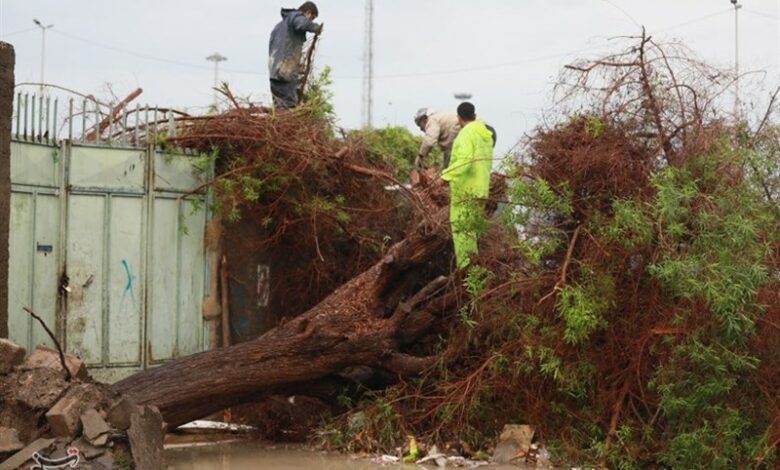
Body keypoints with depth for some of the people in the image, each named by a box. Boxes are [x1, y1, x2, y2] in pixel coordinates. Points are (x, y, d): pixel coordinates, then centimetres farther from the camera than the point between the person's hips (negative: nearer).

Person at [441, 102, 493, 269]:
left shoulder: (466, 133, -13)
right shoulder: (486, 135, 13)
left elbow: (465, 160, -26)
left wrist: (446, 176, -29)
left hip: (465, 188, -8)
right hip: (481, 189, 9)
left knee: (461, 229, -7)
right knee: (472, 229, 15)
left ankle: (466, 268, -12)